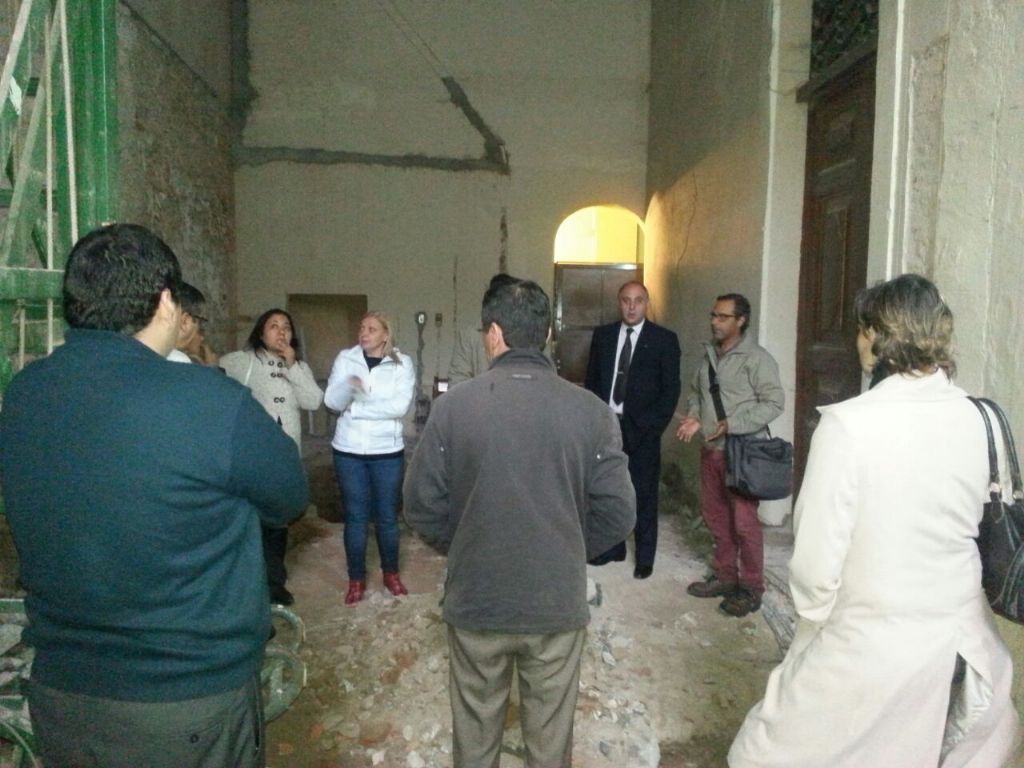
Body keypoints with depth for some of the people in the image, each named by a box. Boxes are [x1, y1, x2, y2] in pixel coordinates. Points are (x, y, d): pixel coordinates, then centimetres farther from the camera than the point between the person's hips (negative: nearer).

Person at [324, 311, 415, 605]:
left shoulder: (402, 363, -4)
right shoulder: (345, 359, 1)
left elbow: (399, 406, -16)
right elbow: (332, 401, -9)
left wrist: (356, 408, -14)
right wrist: (348, 385, -30)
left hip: (387, 451, -1)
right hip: (348, 451, 1)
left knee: (387, 517, 10)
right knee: (355, 517, 9)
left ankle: (391, 573, 30)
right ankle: (356, 579, 24)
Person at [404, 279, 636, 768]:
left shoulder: (453, 406, -13)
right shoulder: (590, 411, -10)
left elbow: (422, 506, -8)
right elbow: (618, 512, -8)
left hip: (475, 601, 0)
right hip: (558, 603, 1)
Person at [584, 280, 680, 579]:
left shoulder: (664, 339, -2)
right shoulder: (602, 335, 8)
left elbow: (671, 388, -3)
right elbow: (591, 380, 12)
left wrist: (653, 425, -10)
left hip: (642, 428, -3)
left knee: (644, 494, 4)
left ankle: (645, 557, 16)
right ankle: (612, 547, 27)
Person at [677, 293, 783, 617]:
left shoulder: (757, 358, -10)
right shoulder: (709, 355, 12)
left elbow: (774, 402, -14)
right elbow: (695, 391, 22)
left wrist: (733, 425, -20)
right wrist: (694, 416, 2)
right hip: (711, 449, 7)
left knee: (744, 522, -1)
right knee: (715, 517, 15)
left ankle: (751, 588, 13)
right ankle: (724, 576, 30)